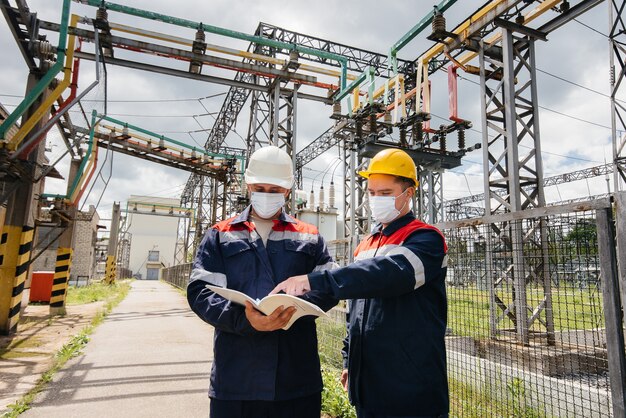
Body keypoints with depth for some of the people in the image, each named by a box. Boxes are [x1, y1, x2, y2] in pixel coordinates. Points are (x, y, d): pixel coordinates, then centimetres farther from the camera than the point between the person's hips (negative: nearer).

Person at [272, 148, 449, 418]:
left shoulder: (425, 240, -11)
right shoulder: (366, 245, 11)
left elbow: (389, 273, -32)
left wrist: (314, 281, -38)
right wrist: (349, 361, 16)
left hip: (412, 389, -6)